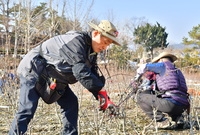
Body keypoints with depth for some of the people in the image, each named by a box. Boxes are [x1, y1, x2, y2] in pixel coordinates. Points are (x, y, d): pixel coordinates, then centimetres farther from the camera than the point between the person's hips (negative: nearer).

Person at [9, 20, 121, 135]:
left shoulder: (91, 52, 3)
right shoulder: (76, 40, -27)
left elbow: (95, 76, 1)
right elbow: (81, 71, -34)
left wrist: (105, 99, -12)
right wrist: (102, 91, -30)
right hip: (33, 71, -10)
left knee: (71, 103, 3)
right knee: (27, 110, -18)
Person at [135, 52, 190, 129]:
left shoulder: (164, 65, 7)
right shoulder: (177, 70, 29)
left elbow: (144, 68, 6)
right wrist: (151, 88, 45)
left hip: (172, 103, -9)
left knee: (140, 97, 2)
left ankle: (163, 121, -6)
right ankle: (177, 118, 16)